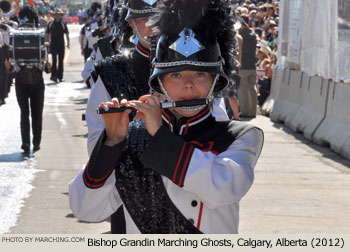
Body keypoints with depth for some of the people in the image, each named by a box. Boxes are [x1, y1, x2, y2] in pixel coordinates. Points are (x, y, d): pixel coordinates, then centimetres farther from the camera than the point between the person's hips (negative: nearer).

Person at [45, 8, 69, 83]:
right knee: (54, 59, -15)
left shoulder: (63, 24, 6)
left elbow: (67, 34, 7)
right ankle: (54, 75, -19)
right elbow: (47, 34, 11)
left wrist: (68, 43, -5)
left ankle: (60, 77, 13)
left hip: (61, 45, 2)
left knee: (61, 60, 6)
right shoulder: (51, 24, 5)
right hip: (53, 45, -2)